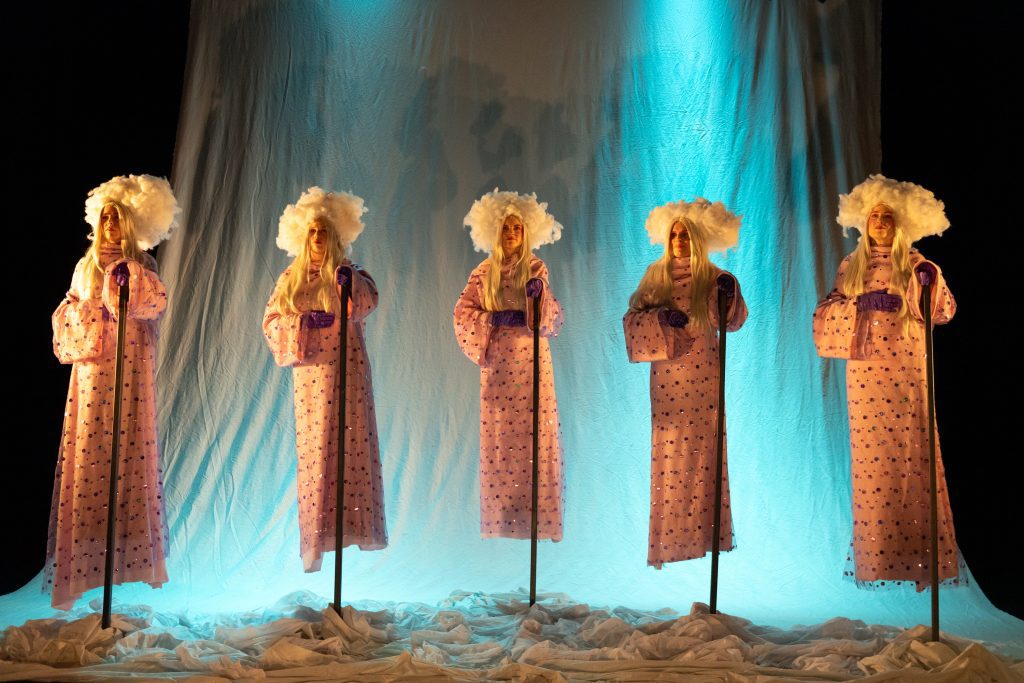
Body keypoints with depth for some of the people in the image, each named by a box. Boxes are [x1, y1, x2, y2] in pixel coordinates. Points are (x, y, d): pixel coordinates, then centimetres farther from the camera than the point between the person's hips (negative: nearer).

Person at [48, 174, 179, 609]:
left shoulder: (140, 267, 2)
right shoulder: (86, 266, 16)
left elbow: (156, 302, -17)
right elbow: (67, 315, 16)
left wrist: (129, 282, -31)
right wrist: (85, 315, -3)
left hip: (128, 375, -4)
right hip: (90, 374, 4)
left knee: (127, 456, -6)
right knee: (85, 460, 1)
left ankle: (131, 552, 0)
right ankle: (81, 562, 6)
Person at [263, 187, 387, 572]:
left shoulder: (348, 275, 7)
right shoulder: (291, 279, 15)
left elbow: (368, 302, -14)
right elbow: (272, 319, 7)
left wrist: (349, 284, -34)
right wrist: (305, 321, -11)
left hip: (346, 370, -2)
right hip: (309, 371, 2)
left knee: (349, 442, -8)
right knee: (313, 447, -1)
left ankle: (354, 523, -4)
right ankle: (314, 541, 1)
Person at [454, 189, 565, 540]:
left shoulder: (535, 269, 4)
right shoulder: (483, 273, 8)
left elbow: (552, 319, -3)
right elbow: (462, 314, 3)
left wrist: (540, 292, -23)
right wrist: (495, 319, -12)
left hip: (531, 360, -1)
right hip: (496, 363, 1)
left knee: (534, 434, -5)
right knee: (498, 437, 2)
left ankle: (538, 517, 1)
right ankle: (500, 521, 8)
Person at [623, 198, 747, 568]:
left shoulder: (713, 277, 3)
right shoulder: (656, 274, 7)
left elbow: (733, 321, -9)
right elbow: (632, 318, 2)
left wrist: (729, 294, -28)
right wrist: (661, 317, -16)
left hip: (703, 374, 0)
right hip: (667, 374, 0)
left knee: (703, 449, 1)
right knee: (667, 450, 0)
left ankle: (701, 532, 10)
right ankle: (666, 541, 6)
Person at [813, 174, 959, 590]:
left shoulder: (913, 263, 6)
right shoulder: (851, 266, 11)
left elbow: (943, 313, -2)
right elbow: (827, 312, 5)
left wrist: (929, 281, -19)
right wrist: (860, 303, -13)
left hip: (905, 371, -1)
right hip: (865, 371, 2)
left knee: (909, 455, -5)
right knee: (870, 458, 1)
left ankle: (915, 552, -1)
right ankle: (875, 554, 8)